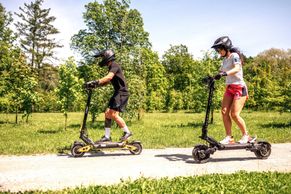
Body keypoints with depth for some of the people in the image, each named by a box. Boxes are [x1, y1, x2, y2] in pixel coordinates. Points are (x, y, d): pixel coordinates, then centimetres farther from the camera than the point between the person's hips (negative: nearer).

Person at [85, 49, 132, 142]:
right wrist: (96, 85, 3)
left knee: (114, 114, -14)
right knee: (107, 113, 7)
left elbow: (109, 77, -30)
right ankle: (107, 136, 12)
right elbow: (106, 81, 18)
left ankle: (127, 132, 1)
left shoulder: (114, 66, -12)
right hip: (117, 93, 10)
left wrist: (96, 82, -38)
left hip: (122, 93, -10)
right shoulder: (111, 68, 19)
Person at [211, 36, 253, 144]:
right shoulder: (225, 60, 15)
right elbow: (220, 72, 14)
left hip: (239, 87, -7)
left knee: (234, 114, -11)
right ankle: (229, 137, 2)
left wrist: (225, 73, -42)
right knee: (224, 112, -4)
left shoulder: (234, 55, -8)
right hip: (229, 88, 7)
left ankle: (246, 135, 8)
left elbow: (237, 68, -26)